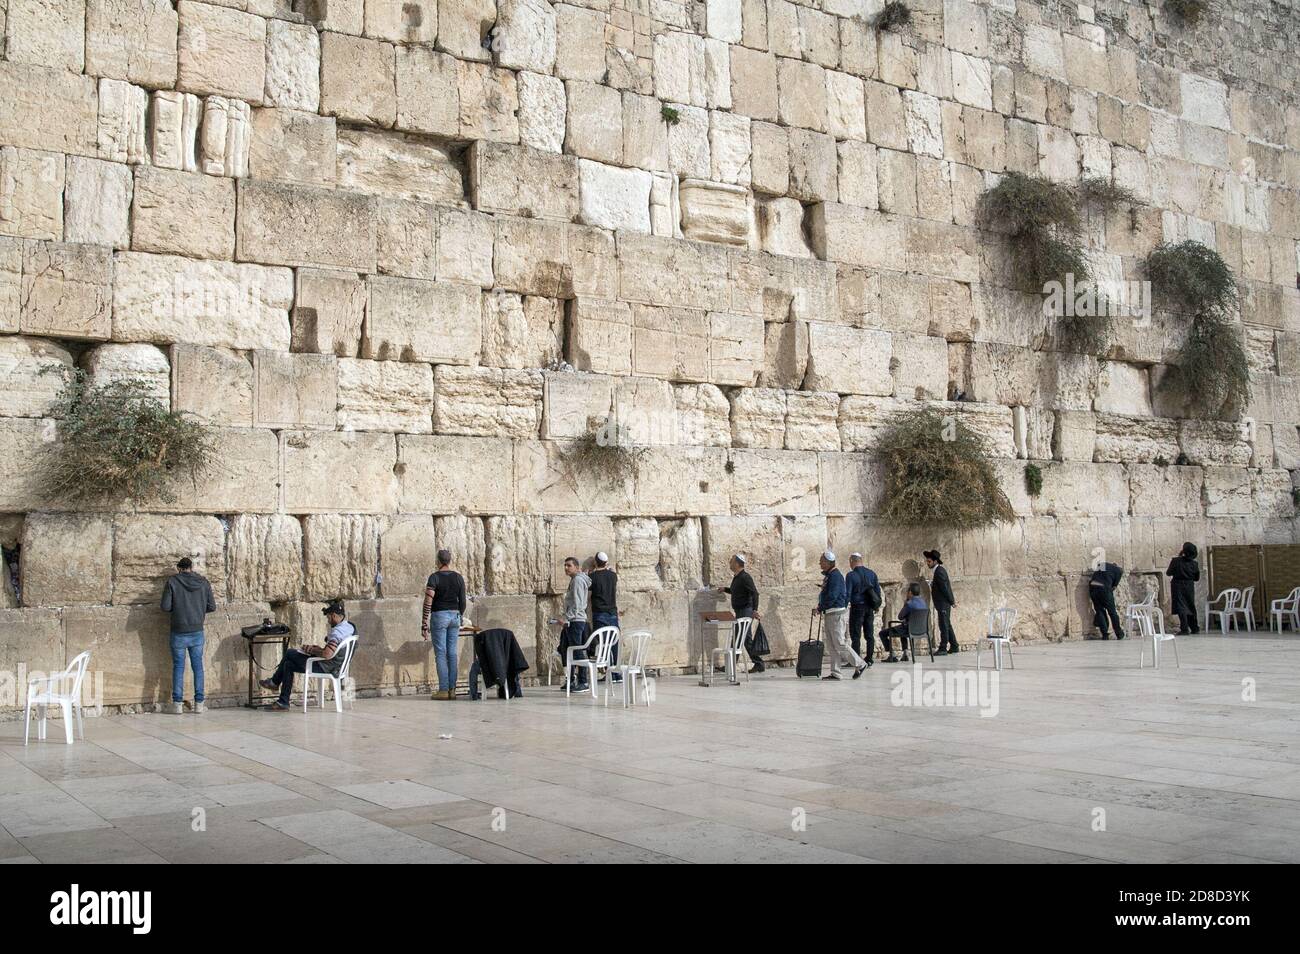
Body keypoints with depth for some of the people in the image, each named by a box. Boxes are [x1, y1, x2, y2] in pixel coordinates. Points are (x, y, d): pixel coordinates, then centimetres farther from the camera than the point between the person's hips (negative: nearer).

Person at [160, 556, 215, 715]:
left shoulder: (172, 581, -7)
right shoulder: (203, 582, 0)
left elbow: (165, 607, -10)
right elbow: (212, 607, 2)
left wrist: (176, 607, 10)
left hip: (178, 633, -2)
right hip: (197, 632, 2)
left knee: (178, 667, 7)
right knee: (198, 667, 9)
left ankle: (178, 704, 7)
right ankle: (199, 704, 9)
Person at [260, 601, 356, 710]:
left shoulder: (338, 631, -26)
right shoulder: (349, 627, 6)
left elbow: (327, 655, -34)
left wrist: (313, 650, -16)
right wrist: (316, 648, 8)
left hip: (325, 667, -10)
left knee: (289, 654, 3)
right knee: (289, 664, 15)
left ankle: (274, 682, 23)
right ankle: (283, 703, 19)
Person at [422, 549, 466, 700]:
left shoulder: (434, 577, -8)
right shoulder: (459, 577, 6)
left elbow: (428, 602, -13)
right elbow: (462, 601, 7)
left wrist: (425, 624, -11)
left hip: (439, 616, -4)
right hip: (455, 615, 4)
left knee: (440, 654, -3)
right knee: (452, 653, 7)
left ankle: (443, 690, -7)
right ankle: (452, 689, 5)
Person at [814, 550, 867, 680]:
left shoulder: (835, 576, -15)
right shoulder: (828, 575, 16)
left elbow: (832, 596, -22)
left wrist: (820, 609, -15)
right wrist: (821, 608, 7)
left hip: (836, 613, -10)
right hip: (829, 614, 10)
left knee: (839, 643, -8)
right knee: (831, 645, 8)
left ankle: (859, 664, 4)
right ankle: (835, 673, 10)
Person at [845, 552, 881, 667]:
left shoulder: (851, 575, -9)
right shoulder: (871, 573, 8)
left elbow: (847, 593, -11)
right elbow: (878, 590, 11)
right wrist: (877, 605, 19)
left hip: (857, 607, -5)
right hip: (869, 608, 5)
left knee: (855, 635, -2)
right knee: (870, 635, 9)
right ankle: (869, 660, 11)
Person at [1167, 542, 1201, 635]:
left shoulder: (1176, 561, -14)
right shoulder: (1194, 564, -3)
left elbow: (1168, 573, -5)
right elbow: (1197, 578, 7)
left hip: (1178, 586, -4)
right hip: (1190, 587, 4)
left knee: (1181, 607, -3)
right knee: (1191, 606, 16)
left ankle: (1184, 629, -10)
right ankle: (1195, 628, 22)